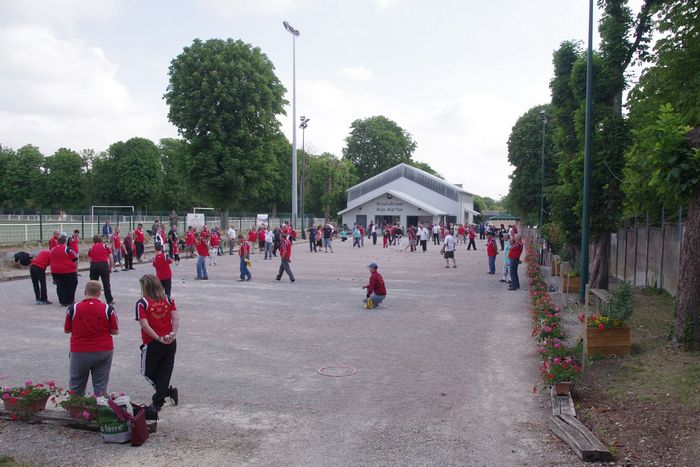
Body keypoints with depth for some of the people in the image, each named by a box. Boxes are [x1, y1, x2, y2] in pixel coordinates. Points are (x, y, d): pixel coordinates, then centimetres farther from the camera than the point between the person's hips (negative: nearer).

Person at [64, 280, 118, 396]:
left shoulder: (73, 309, -7)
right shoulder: (108, 309, -10)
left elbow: (67, 330, 3)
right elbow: (115, 331, -4)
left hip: (79, 352, 1)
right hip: (103, 351, 0)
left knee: (76, 385, 17)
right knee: (100, 385, 8)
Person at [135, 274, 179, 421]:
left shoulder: (142, 303, -9)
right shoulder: (168, 300, 4)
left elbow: (145, 325, -17)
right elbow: (176, 319, -6)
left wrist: (159, 338, -13)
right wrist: (173, 335, -11)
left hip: (152, 344, -4)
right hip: (170, 343, 4)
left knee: (148, 372, 15)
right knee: (164, 374, 10)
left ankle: (169, 390, -1)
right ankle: (156, 405, 11)